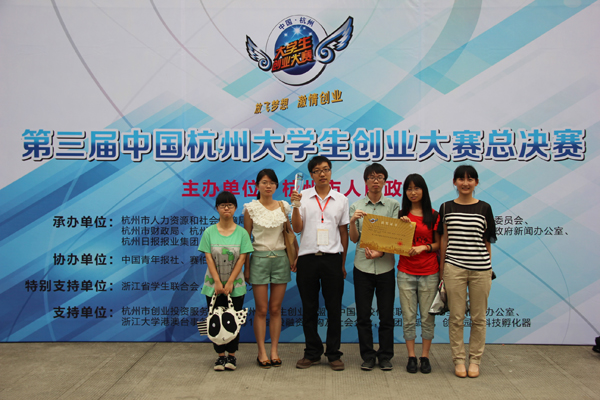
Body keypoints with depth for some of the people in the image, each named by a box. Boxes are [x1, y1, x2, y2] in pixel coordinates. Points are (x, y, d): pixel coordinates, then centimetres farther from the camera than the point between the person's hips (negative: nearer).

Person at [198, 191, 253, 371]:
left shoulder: (241, 232, -1)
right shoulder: (209, 232, 0)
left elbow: (242, 258, -5)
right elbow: (209, 258, -4)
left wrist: (230, 282, -11)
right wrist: (217, 282, -12)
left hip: (235, 285, 0)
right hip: (213, 285, 1)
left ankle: (231, 355, 15)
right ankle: (221, 355, 16)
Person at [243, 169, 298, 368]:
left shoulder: (283, 206, 6)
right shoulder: (251, 208, 0)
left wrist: (296, 255, -2)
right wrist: (246, 267, 0)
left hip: (280, 258, 2)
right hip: (259, 258, -2)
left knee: (276, 309, 6)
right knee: (261, 309, 1)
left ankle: (274, 350, 14)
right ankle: (262, 352, 9)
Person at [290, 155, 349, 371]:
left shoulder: (341, 199, 8)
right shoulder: (303, 197, 4)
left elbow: (344, 232, 11)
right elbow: (297, 228, -2)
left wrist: (343, 263, 9)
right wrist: (295, 205, -16)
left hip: (332, 258, 0)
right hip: (307, 258, 0)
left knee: (334, 308, 4)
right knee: (309, 308, 7)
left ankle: (334, 354, 15)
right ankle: (312, 353, 19)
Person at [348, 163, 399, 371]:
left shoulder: (393, 205, 5)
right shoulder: (357, 206, 6)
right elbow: (354, 239, 3)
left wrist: (381, 252, -16)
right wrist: (353, 221, -16)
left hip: (385, 266, 0)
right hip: (363, 266, 1)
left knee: (386, 315, 5)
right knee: (363, 315, 5)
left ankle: (385, 356, 18)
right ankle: (367, 356, 17)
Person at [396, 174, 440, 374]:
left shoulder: (433, 216, 4)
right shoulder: (401, 215, 7)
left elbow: (439, 244, 6)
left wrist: (424, 247, -12)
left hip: (429, 273, -1)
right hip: (406, 272, 1)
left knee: (427, 316, 3)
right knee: (408, 317, 3)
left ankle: (425, 356, 15)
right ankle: (411, 356, 13)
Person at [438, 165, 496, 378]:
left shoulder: (484, 208, 4)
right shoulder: (446, 207, 4)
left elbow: (487, 242, 7)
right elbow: (443, 240, 7)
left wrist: (489, 270, 6)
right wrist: (442, 269, 5)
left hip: (480, 269, 1)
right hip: (454, 268, 0)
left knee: (478, 317, 8)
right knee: (456, 317, 4)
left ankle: (475, 360, 21)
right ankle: (458, 360, 17)